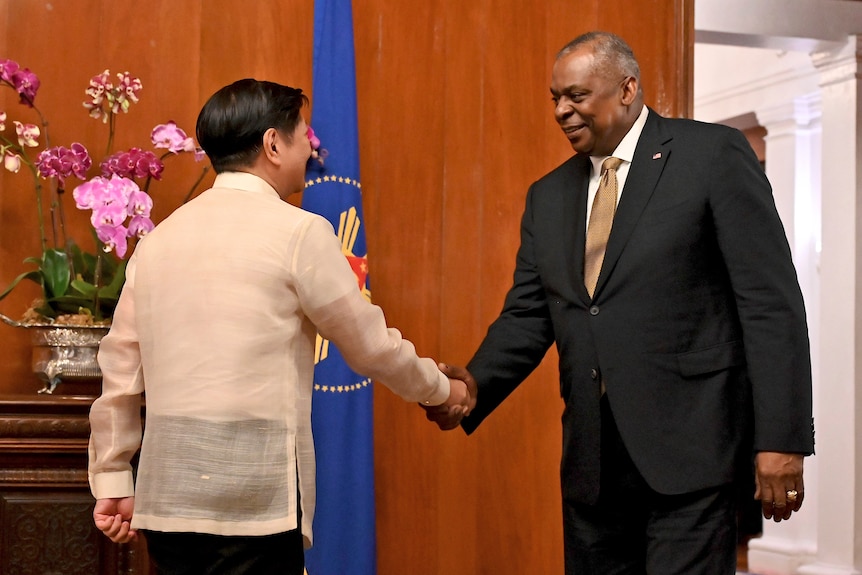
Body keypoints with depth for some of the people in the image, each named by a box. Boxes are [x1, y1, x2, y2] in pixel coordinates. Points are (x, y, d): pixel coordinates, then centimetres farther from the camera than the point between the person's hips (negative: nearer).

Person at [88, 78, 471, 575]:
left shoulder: (160, 238, 10)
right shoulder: (299, 231, -6)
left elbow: (121, 370, 11)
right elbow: (371, 344, 1)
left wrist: (112, 481, 18)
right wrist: (442, 390, 18)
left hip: (166, 493, 6)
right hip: (253, 494, -6)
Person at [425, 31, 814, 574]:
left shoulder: (714, 155, -3)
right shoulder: (548, 196, 15)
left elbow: (771, 302, -7)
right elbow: (527, 316, 12)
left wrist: (780, 439, -13)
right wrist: (475, 384, -9)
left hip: (690, 447, -6)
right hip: (593, 459, 6)